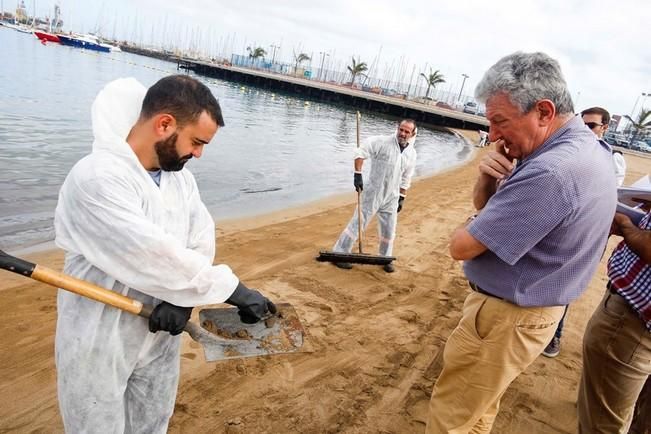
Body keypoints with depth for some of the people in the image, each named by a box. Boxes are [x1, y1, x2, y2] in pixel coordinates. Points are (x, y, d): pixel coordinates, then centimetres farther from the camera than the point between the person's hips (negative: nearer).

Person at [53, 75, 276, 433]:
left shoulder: (181, 177, 1)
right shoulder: (97, 177, -25)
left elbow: (202, 244, -2)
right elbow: (154, 256, -32)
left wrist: (183, 300, -20)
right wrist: (235, 291, -26)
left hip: (160, 335, 7)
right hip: (98, 343, -6)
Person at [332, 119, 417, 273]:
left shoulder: (411, 154, 4)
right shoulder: (382, 142, -13)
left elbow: (405, 179, 13)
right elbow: (361, 152, -16)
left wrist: (402, 198, 13)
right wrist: (358, 175, -23)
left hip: (391, 198, 5)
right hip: (372, 193, -5)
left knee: (389, 230, 13)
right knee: (358, 223, 0)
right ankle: (339, 253, 12)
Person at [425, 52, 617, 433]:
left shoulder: (551, 172, -32)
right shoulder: (585, 147, 3)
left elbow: (462, 246, -26)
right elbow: (487, 206, 8)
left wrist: (471, 226, -5)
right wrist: (488, 181, -14)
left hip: (505, 317, -10)